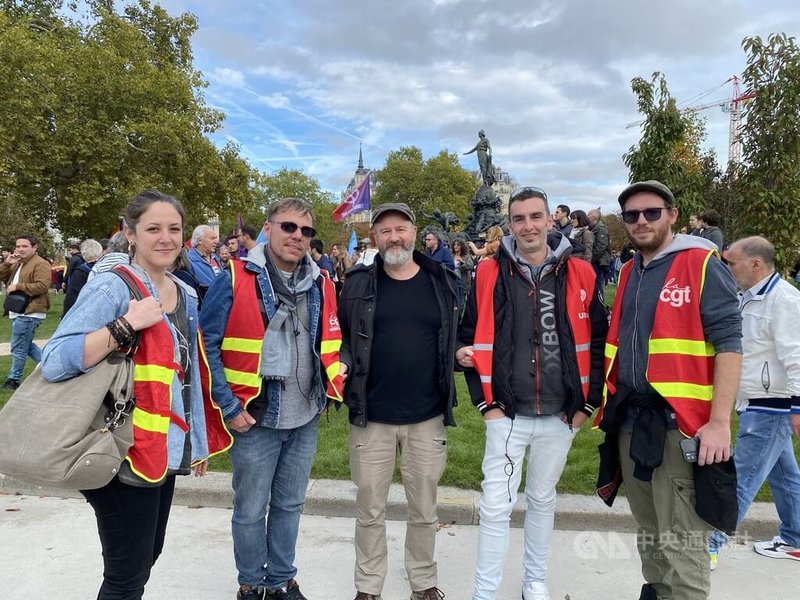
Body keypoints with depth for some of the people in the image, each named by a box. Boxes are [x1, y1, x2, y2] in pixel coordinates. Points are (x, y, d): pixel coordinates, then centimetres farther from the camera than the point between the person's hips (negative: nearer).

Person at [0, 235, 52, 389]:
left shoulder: (41, 264, -12)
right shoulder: (17, 264, 19)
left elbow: (41, 286, -24)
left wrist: (17, 286, -20)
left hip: (29, 313, -10)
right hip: (18, 312, 10)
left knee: (18, 347, -3)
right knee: (26, 345, 17)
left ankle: (14, 379, 7)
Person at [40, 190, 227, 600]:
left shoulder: (185, 296, 9)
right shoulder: (111, 287, -14)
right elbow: (53, 363, -24)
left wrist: (199, 440, 17)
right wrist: (127, 325, -29)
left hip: (165, 450, 7)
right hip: (125, 454, -7)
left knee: (146, 559, 19)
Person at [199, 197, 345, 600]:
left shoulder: (320, 283, 5)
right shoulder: (236, 279, -10)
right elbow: (207, 343, -10)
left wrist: (333, 384, 6)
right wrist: (229, 407, -12)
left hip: (305, 418, 4)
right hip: (256, 417, -4)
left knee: (289, 504, 19)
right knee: (251, 509, 11)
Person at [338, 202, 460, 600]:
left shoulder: (443, 282, 2)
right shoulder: (359, 283, -1)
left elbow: (462, 333, 13)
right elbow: (341, 336, 6)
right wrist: (342, 365, -10)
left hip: (428, 418, 1)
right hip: (371, 417, 0)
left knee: (424, 509, 15)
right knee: (369, 510, 12)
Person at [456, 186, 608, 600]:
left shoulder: (580, 275, -2)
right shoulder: (489, 273, -4)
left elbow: (598, 342, 4)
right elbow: (469, 338, 1)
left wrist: (587, 402, 1)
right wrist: (485, 402, -3)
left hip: (561, 415, 2)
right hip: (506, 414, -1)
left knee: (542, 500, 18)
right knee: (496, 506, 2)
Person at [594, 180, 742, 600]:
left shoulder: (702, 265, -7)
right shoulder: (629, 273, 14)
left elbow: (729, 343, -13)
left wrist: (719, 422, -19)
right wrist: (610, 408, 14)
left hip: (680, 425, -7)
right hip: (629, 422, 7)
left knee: (681, 545, -1)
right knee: (649, 534, 19)